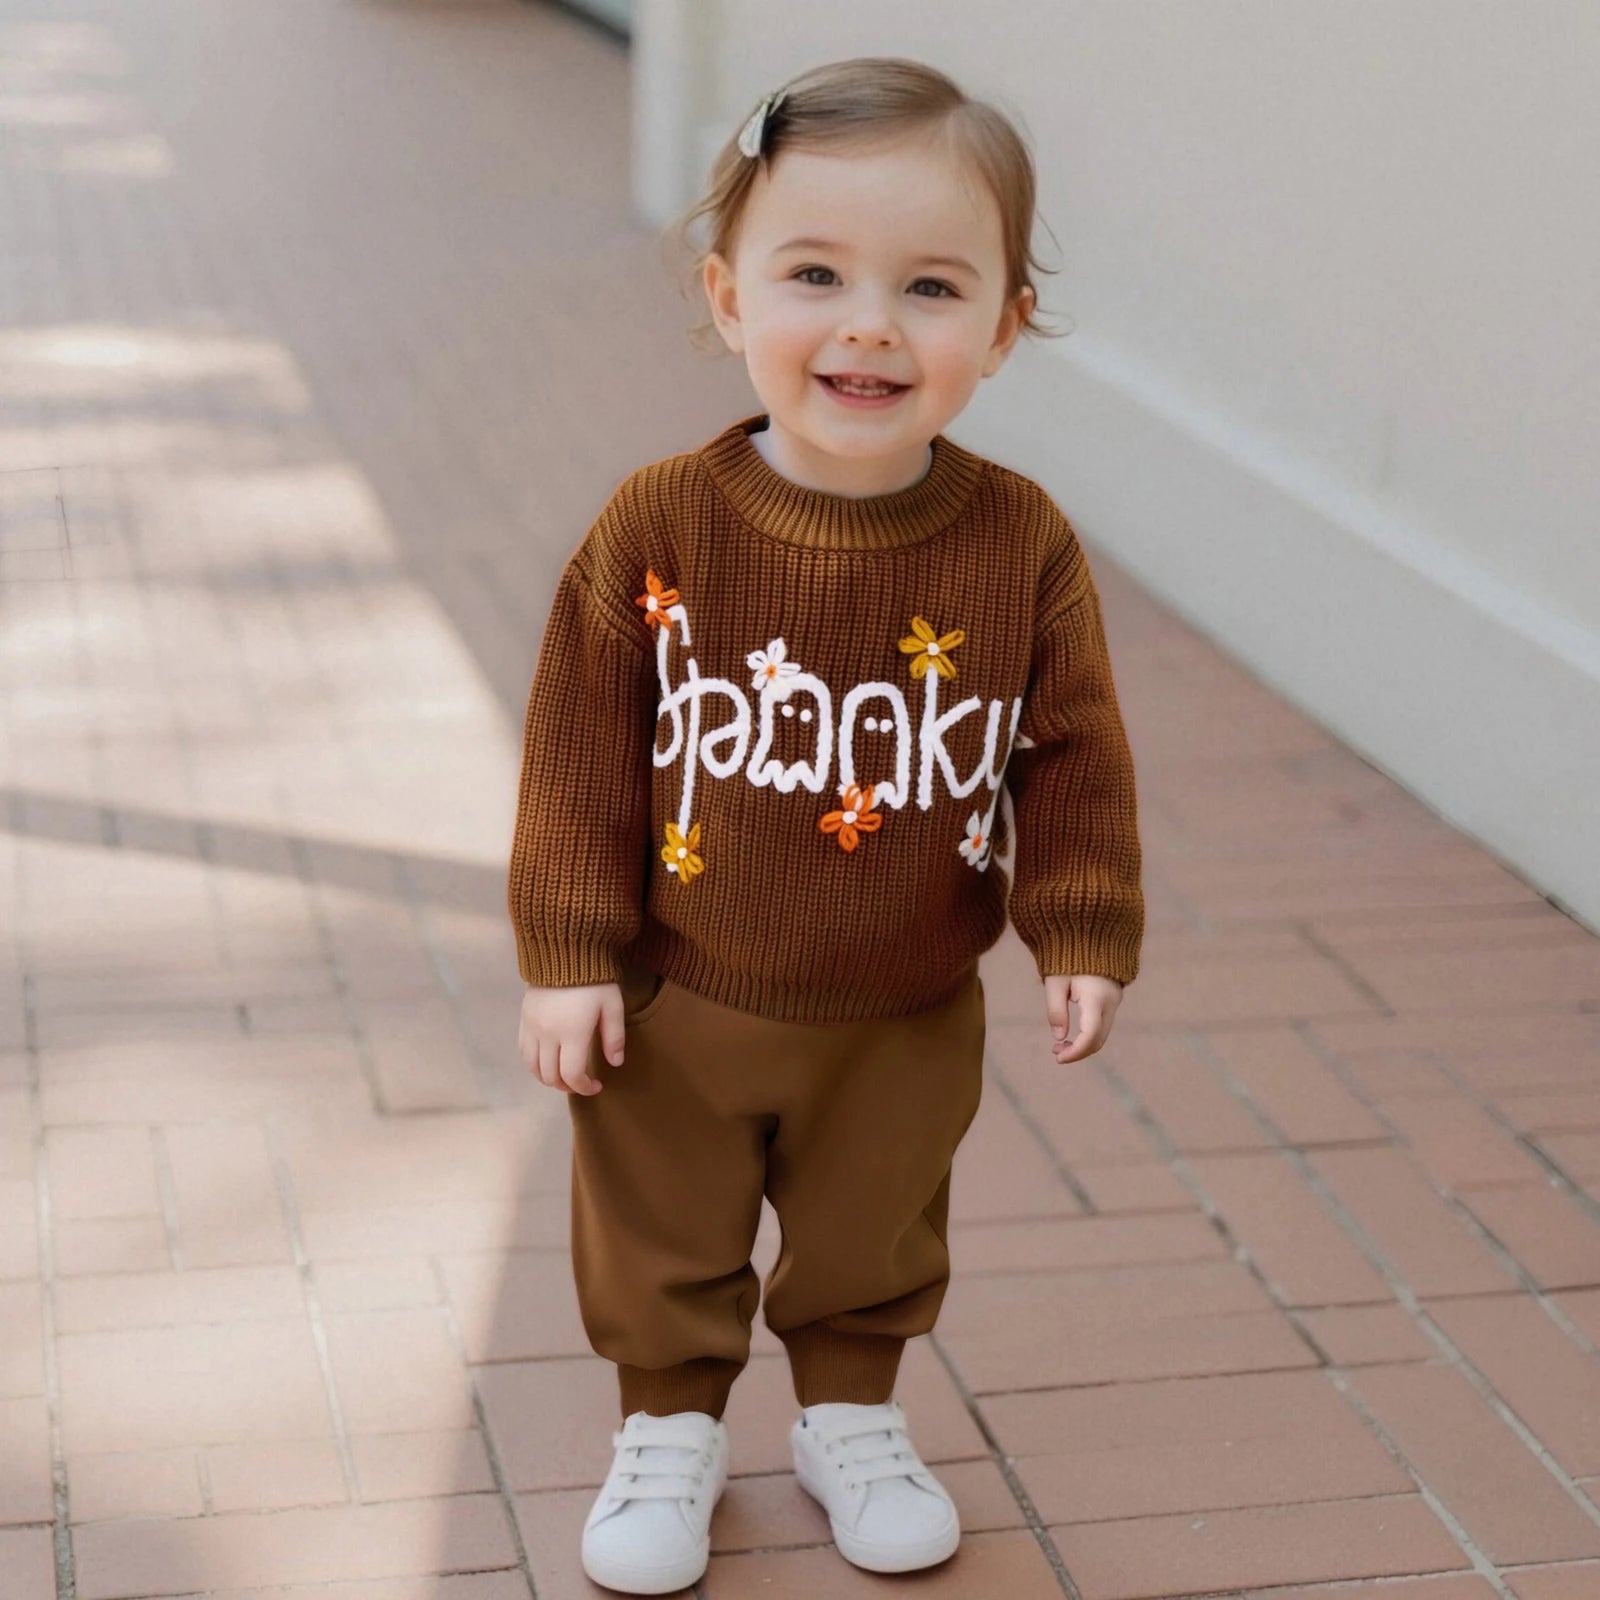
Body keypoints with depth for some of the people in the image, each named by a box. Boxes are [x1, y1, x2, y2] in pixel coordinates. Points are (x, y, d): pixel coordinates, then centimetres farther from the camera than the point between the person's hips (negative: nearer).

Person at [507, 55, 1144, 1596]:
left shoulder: (1022, 543, -16)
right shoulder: (660, 525, -19)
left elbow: (1073, 754, -5)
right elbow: (582, 748, -11)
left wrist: (1081, 933, -8)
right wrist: (568, 953, -10)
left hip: (908, 1023, 1)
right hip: (679, 1009, -1)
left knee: (873, 1246, 23)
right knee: (662, 1243, 18)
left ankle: (851, 1412, 48)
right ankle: (670, 1425, 42)